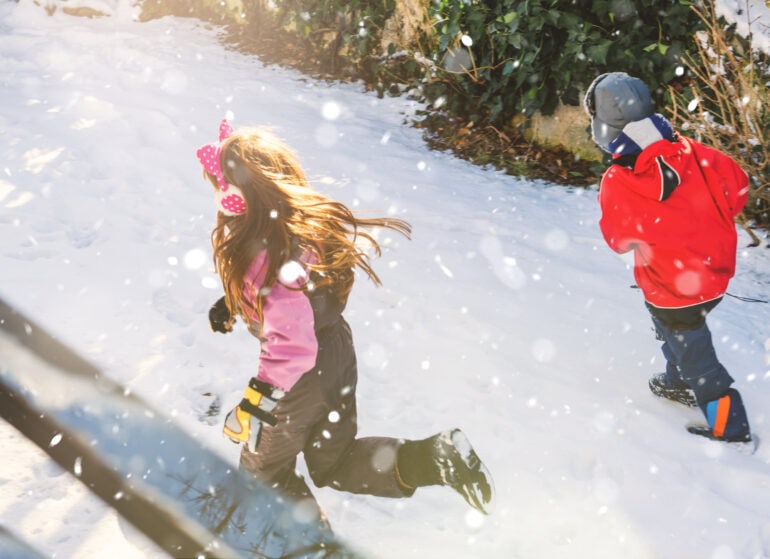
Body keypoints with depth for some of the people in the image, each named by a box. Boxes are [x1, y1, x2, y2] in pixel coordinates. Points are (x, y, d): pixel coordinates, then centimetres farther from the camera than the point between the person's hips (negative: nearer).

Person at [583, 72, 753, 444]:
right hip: (716, 270, 6)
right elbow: (737, 185, -2)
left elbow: (618, 240, -9)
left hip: (672, 289, -6)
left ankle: (729, 426, 29)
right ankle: (682, 384, 53)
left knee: (692, 352, 15)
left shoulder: (616, 186, -25)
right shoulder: (689, 152, -14)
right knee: (676, 332, 31)